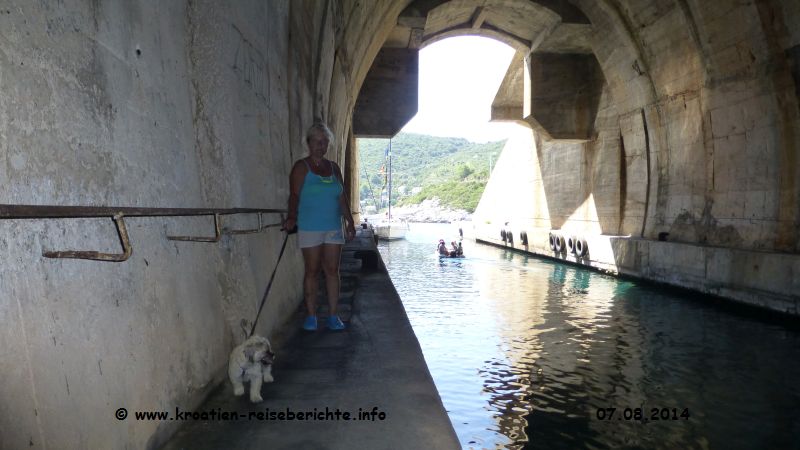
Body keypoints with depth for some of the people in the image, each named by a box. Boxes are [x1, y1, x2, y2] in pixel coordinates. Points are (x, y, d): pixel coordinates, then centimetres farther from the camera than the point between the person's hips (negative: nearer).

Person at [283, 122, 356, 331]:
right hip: (309, 228, -4)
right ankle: (311, 316, 13)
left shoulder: (334, 168, 13)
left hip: (333, 228, 4)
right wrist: (292, 217, -25)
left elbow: (342, 198, 14)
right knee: (312, 271, 2)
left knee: (332, 270, 5)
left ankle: (333, 315, 13)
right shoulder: (301, 167, -1)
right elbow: (295, 194, -11)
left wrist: (350, 222, 11)